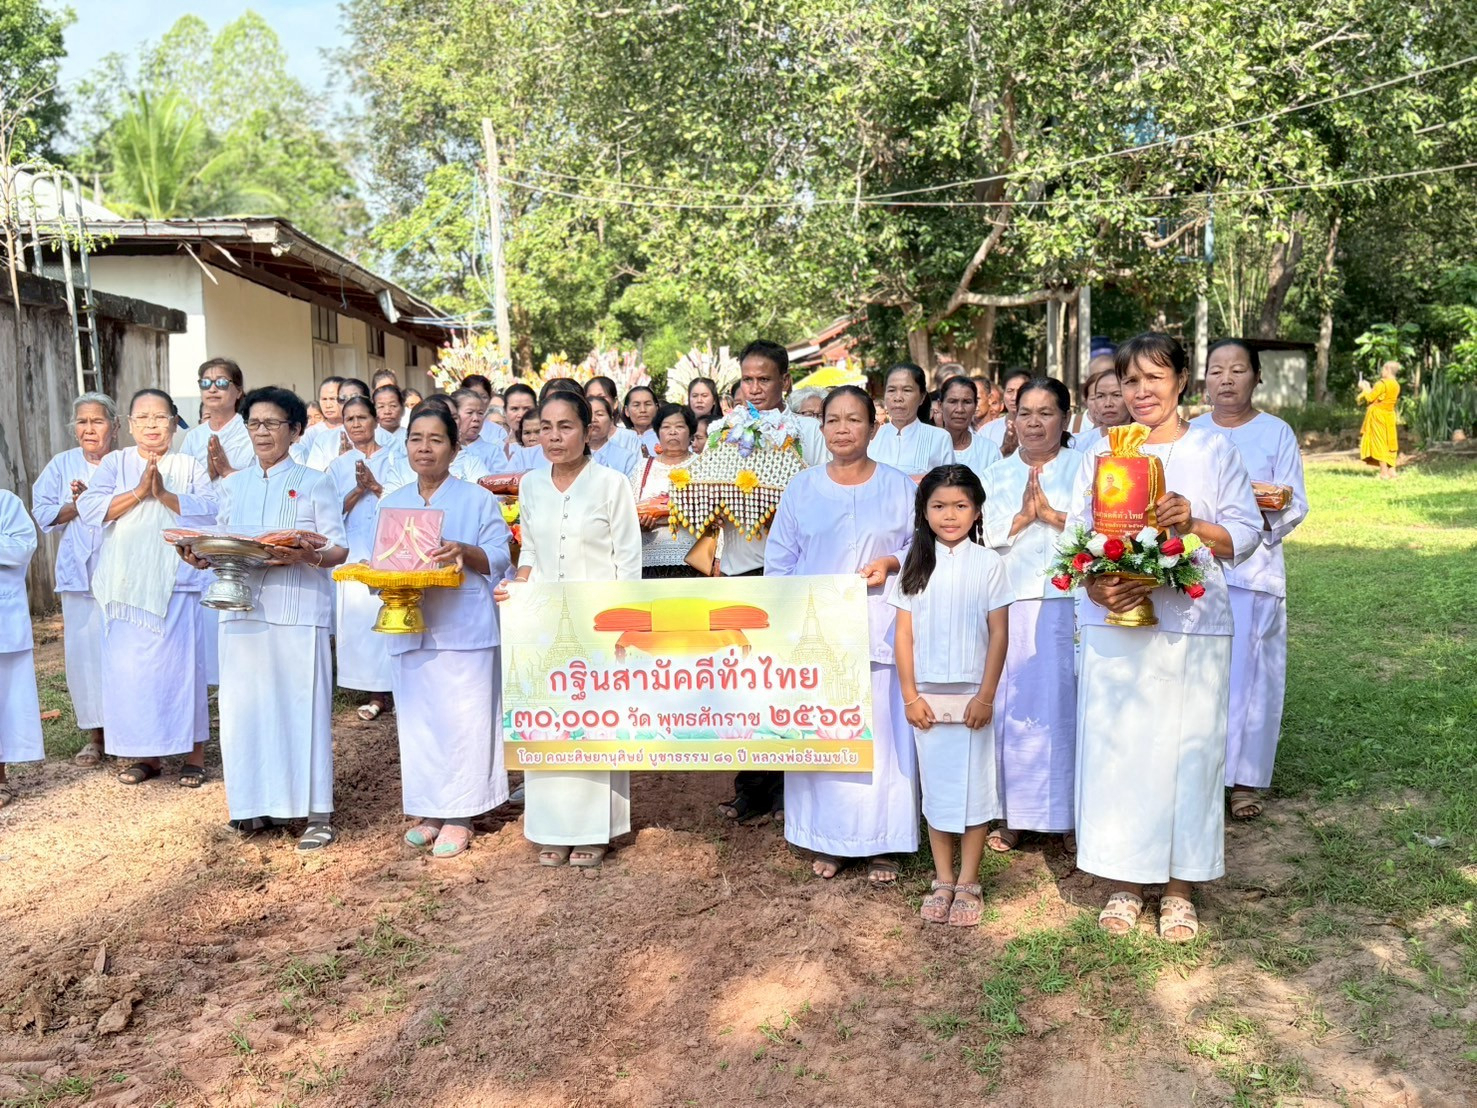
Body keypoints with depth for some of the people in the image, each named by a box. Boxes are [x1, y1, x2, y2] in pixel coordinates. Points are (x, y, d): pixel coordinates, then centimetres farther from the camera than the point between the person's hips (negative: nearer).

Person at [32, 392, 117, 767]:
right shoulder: (62, 465, 11)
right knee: (84, 650, 3)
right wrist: (80, 504, -10)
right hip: (79, 574, 3)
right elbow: (43, 512, 5)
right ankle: (95, 735, 12)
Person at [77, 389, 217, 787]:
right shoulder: (114, 463, 9)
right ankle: (144, 753, 16)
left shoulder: (191, 466, 7)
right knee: (128, 667, 3)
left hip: (177, 583, -2)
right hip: (126, 585, 2)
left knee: (181, 663, -2)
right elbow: (89, 507, -5)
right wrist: (138, 493, -15)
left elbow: (209, 510, -8)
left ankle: (194, 751, 9)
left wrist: (165, 495, -19)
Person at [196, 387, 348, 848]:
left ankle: (317, 812, 5)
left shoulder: (314, 482, 2)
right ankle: (258, 801, 19)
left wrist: (306, 556, -24)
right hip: (243, 607, 4)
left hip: (299, 608, -4)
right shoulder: (234, 485, 15)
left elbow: (339, 549, -4)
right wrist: (201, 555, -8)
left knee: (302, 705, -3)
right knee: (245, 705, 5)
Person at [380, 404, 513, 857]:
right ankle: (427, 810, 21)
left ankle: (459, 815, 10)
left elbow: (499, 560, -3)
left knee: (462, 719, -1)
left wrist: (464, 552, -22)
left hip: (464, 628, -4)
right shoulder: (391, 503, 14)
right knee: (418, 720, 8)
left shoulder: (478, 500, 0)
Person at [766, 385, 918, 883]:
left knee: (881, 733, -1)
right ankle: (827, 840, 17)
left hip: (878, 630, -1)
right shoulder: (801, 488, 9)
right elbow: (779, 562, 10)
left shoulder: (899, 487, 6)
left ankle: (881, 845, 12)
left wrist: (892, 563, -11)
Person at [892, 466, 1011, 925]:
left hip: (972, 695, -2)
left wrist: (986, 695, -9)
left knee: (974, 787, 4)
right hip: (927, 696, 2)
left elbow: (998, 634, -4)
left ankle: (968, 883, 16)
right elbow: (904, 634, 2)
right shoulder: (914, 566, 3)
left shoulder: (988, 564, -2)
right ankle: (942, 880, 20)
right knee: (935, 785, 9)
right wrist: (910, 695, -4)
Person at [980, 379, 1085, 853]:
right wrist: (1022, 517, -8)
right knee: (1010, 705, 1)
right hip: (1010, 606, 2)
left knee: (1066, 703, -1)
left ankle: (1070, 816, 11)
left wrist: (1053, 514, -12)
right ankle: (1012, 814, 12)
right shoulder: (996, 476, 16)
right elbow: (979, 536, 4)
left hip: (1068, 605, -2)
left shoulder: (1084, 468, 9)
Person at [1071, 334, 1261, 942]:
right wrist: (1096, 586, -13)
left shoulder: (1215, 451, 4)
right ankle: (1123, 882, 19)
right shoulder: (1101, 455, 10)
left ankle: (1179, 887, 18)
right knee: (1114, 748, 4)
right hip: (1112, 626, 2)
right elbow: (1076, 536, 5)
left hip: (1192, 625, -1)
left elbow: (1246, 532, 1)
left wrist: (1194, 525, -18)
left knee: (1186, 749, 3)